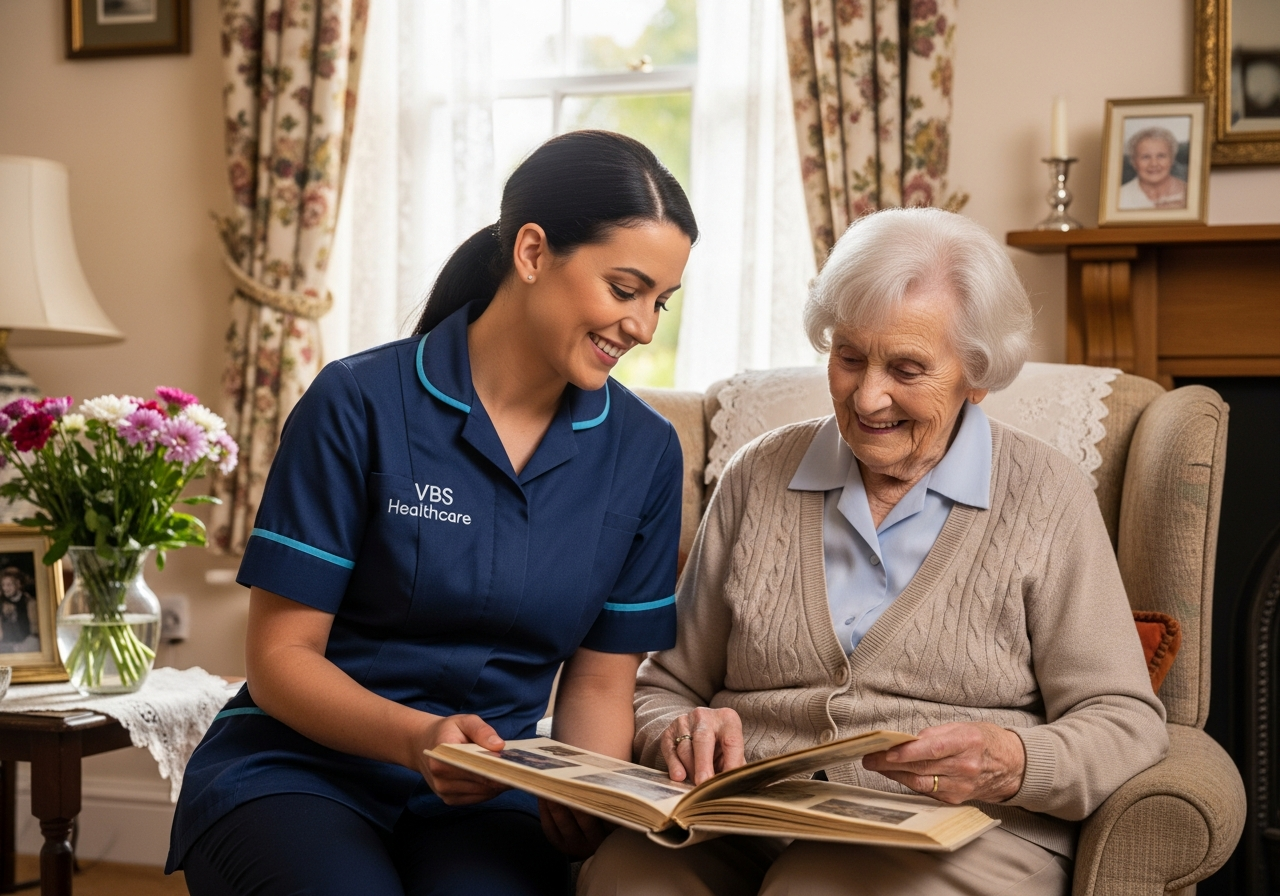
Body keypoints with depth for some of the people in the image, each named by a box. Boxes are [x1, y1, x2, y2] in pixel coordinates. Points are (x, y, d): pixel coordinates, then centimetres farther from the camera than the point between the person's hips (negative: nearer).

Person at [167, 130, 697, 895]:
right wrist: (416, 737, -25)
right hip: (300, 769, -2)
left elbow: (600, 682, 8)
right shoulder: (360, 406, -9)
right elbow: (282, 655, -7)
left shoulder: (644, 451, 3)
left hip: (488, 795, 2)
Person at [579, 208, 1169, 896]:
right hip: (742, 834, 2)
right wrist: (681, 734, -8)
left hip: (955, 840, -2)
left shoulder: (1047, 499, 7)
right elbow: (665, 688, 17)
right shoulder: (760, 478, 15)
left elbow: (1125, 722, 2)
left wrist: (1013, 765, -19)